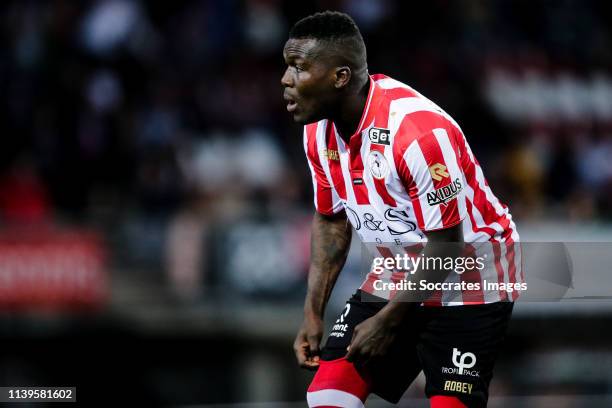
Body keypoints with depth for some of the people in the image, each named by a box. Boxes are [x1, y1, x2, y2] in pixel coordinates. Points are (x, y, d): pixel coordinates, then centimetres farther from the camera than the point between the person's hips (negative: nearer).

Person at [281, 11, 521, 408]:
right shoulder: (319, 131, -4)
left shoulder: (418, 131, -29)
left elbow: (446, 245, -24)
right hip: (396, 276, 7)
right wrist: (313, 314, 4)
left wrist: (388, 321, -17)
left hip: (469, 281, -7)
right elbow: (331, 219, 11)